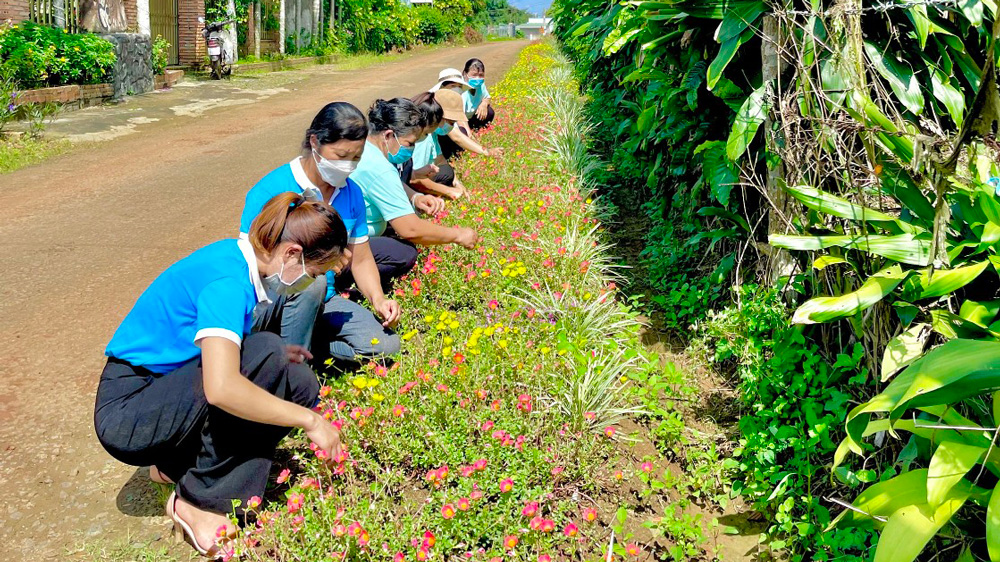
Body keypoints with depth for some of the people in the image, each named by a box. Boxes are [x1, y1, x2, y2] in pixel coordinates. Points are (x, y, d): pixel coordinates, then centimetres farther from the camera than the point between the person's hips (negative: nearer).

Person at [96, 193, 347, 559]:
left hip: (165, 385, 9)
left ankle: (177, 464, 5)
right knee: (265, 355, -28)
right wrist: (309, 420, -29)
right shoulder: (227, 279, -26)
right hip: (128, 411, -9)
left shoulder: (237, 257, 2)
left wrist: (276, 359, 0)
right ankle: (201, 502, -15)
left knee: (301, 387, -3)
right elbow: (221, 388, -38)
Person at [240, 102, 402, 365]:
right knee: (312, 281, -38)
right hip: (271, 304, -5)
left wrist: (378, 299, -9)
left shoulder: (352, 193, 2)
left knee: (387, 345, -14)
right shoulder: (270, 192, -16)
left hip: (323, 301, 5)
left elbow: (361, 259, 9)